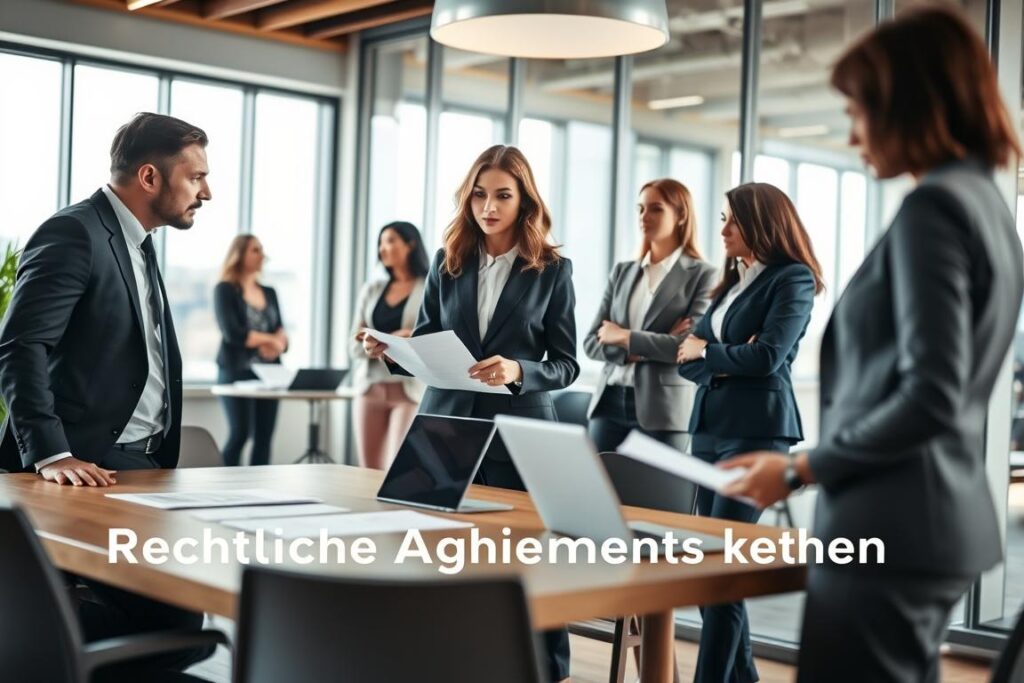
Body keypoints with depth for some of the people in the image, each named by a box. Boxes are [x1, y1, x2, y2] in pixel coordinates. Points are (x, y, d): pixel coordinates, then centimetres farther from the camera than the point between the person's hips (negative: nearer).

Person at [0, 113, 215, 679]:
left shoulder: (135, 242, 19)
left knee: (174, 616, -1)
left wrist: (160, 456, 10)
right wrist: (51, 454, -28)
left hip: (140, 462, 9)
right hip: (89, 467, -9)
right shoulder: (74, 234, -10)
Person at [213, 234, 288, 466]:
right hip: (236, 371, -5)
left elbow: (281, 333, 10)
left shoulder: (269, 293, 17)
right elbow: (232, 334, -13)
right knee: (239, 434, -11)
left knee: (264, 437, 1)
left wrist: (276, 346, -13)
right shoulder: (225, 290, -1)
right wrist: (271, 339, -6)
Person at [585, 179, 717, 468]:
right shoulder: (622, 271, 13)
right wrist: (638, 352, -10)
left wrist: (626, 338, -7)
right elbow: (592, 342, 8)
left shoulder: (702, 275, -2)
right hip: (610, 402, 5)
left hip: (663, 409, -4)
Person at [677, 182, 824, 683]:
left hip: (757, 429, -8)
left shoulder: (792, 279, -4)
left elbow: (767, 356, -15)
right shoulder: (731, 281, 18)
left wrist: (707, 351, -2)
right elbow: (689, 361, 12)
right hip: (710, 425, 8)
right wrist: (724, 361, -8)